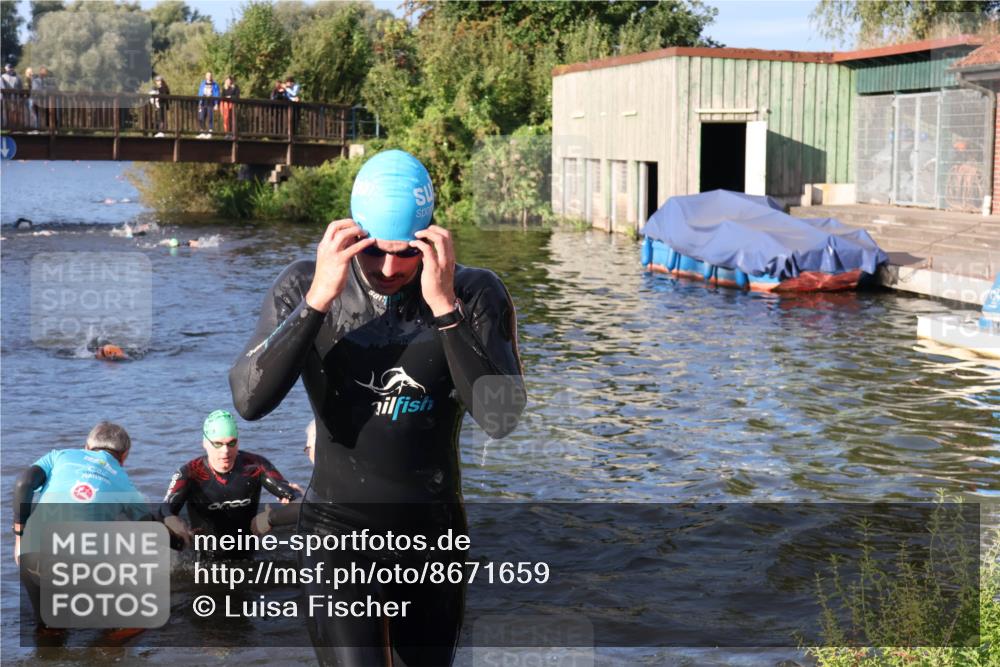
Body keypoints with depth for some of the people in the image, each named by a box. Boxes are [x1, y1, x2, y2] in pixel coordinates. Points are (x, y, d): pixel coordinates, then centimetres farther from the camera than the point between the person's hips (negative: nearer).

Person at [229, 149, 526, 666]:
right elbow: (249, 401, -19)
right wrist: (318, 299, -26)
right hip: (339, 529, -2)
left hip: (434, 532, 2)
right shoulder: (303, 288, -7)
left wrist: (444, 307, -28)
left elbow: (500, 418, -21)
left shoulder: (475, 293, -8)